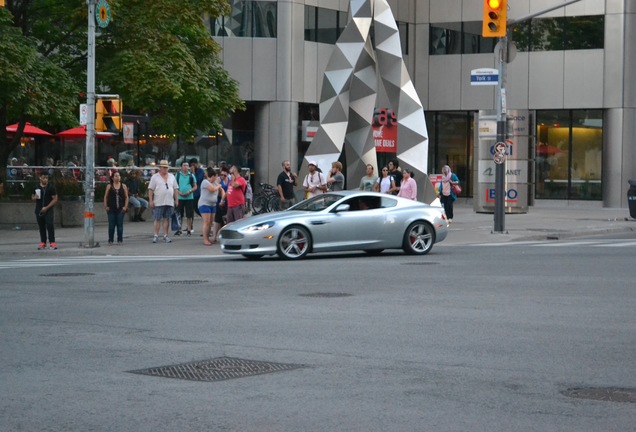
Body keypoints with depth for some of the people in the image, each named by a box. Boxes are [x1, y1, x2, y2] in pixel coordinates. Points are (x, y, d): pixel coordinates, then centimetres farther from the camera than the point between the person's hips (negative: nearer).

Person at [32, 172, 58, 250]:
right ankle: (43, 243, 15)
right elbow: (32, 197, 20)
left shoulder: (51, 187, -3)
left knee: (50, 226, -13)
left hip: (48, 210, -3)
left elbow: (55, 199, -5)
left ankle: (52, 243, -9)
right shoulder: (36, 188, 7)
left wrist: (47, 207, -14)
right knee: (41, 227, 8)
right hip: (39, 211, 4)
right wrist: (34, 198, -7)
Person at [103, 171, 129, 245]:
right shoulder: (109, 186, 4)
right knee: (111, 225, 2)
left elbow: (126, 197, 6)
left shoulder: (123, 186, 6)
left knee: (120, 225, 2)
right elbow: (105, 197, 5)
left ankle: (120, 240, 8)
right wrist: (105, 206, -3)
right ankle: (110, 240, 8)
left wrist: (125, 206, -3)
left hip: (120, 209, 0)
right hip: (111, 209, 0)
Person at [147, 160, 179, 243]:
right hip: (158, 202, -3)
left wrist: (176, 200, 8)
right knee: (157, 219, -2)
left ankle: (165, 235, 11)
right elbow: (150, 189, -2)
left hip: (169, 202, 3)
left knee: (167, 219, 6)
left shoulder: (172, 177, 13)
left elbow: (175, 189, 15)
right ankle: (156, 235, 2)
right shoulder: (155, 177, 1)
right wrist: (151, 201, -9)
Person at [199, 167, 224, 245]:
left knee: (210, 222, 6)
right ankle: (205, 240, -11)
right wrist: (218, 186, -5)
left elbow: (221, 190, 22)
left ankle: (208, 238, 13)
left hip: (213, 205, 8)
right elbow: (212, 189, -24)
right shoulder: (205, 182, -12)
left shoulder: (215, 182, 13)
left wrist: (223, 196, 4)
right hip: (204, 204, -8)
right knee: (206, 222, -11)